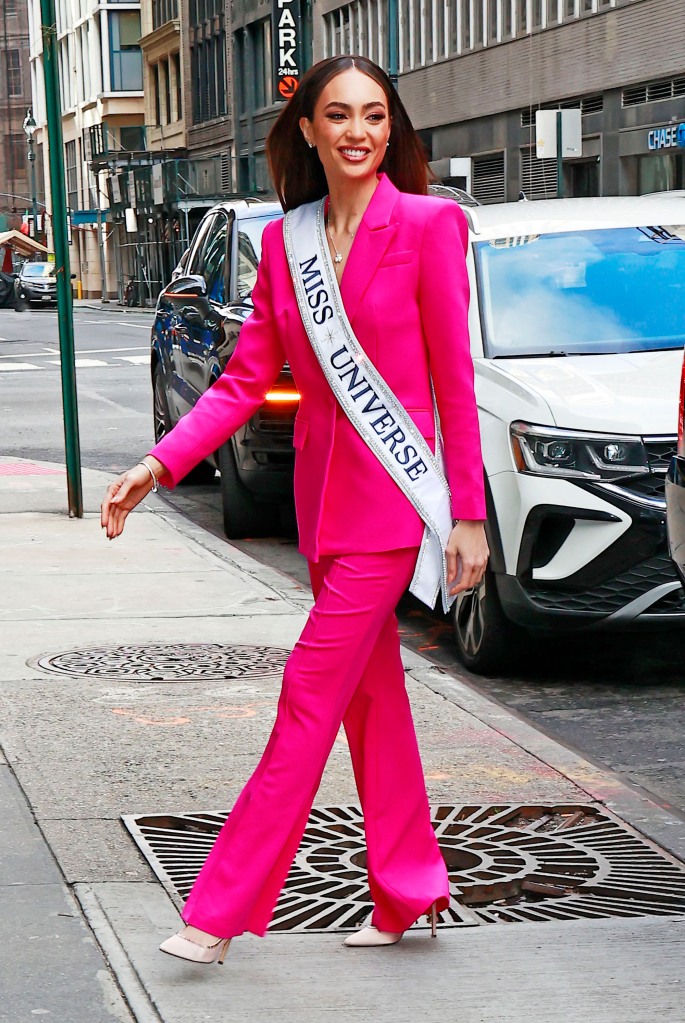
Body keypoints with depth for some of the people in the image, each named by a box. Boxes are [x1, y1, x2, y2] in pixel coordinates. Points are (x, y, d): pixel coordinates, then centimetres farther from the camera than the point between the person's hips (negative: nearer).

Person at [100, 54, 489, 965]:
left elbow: (455, 380, -7)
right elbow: (247, 378, 8)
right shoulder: (285, 242, 7)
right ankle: (410, 890, 26)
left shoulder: (428, 225, -8)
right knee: (369, 696, 13)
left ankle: (221, 913, -3)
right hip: (323, 493, 6)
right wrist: (160, 464, -4)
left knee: (310, 700, -7)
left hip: (389, 495, -6)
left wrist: (468, 514, -8)